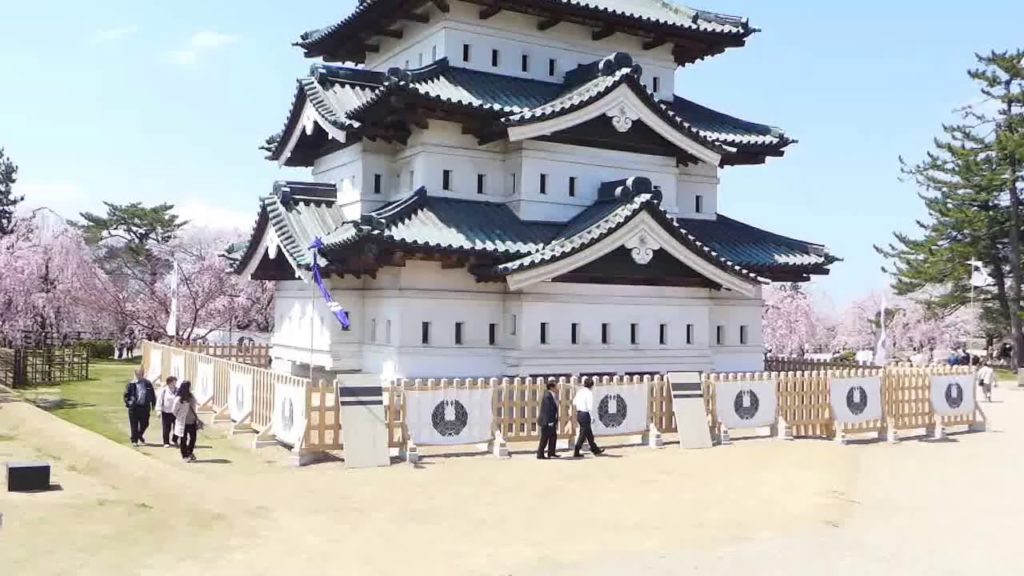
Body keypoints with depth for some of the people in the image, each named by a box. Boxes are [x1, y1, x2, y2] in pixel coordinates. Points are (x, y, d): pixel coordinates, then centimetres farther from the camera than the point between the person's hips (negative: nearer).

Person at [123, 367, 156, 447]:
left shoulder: (148, 384, 5)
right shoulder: (131, 384, -1)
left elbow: (152, 395, 12)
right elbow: (126, 395, 4)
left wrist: (153, 404, 8)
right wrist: (128, 403, -6)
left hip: (145, 407, 2)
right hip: (134, 407, -2)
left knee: (145, 424, 8)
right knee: (134, 425, 2)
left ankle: (140, 435, 35)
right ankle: (134, 440, 13)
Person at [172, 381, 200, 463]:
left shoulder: (191, 397, 2)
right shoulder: (178, 399, -16)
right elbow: (175, 411, -6)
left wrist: (196, 418, 10)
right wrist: (180, 418, 5)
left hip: (192, 422, 5)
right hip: (183, 423, -5)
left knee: (193, 438, 9)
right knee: (183, 439, 6)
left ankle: (190, 453, 30)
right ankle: (185, 456, 18)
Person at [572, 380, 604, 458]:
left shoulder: (579, 391, 8)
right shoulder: (589, 392, -13)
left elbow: (574, 402, 13)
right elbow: (590, 405, -18)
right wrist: (592, 415, -10)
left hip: (578, 413, 8)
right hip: (585, 414, -8)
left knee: (589, 434, 17)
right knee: (583, 434, 0)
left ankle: (595, 450, 27)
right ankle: (576, 453, 2)